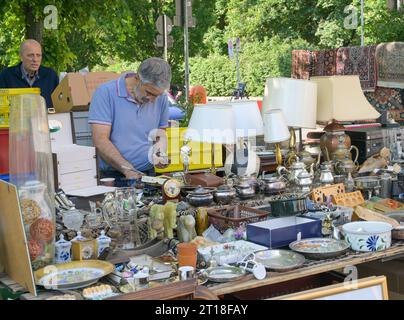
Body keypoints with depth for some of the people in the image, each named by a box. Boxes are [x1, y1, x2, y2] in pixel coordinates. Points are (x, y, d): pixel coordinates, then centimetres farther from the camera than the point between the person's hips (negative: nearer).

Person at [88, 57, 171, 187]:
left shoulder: (161, 98, 9)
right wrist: (129, 170, -19)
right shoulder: (106, 92, -6)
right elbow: (100, 141, -12)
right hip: (114, 178, -4)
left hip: (148, 175, 4)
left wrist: (161, 152, 0)